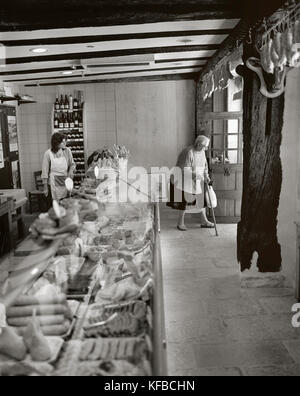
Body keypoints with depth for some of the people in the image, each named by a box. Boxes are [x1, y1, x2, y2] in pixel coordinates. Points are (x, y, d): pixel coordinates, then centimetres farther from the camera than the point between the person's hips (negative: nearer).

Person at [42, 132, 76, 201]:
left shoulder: (67, 151, -1)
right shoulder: (48, 153, -8)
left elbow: (72, 164, 12)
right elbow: (45, 171, -3)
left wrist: (71, 171, -12)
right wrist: (45, 187, -1)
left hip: (65, 182, 2)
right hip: (53, 184, -2)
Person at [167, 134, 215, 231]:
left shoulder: (202, 152, 0)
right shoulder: (188, 152, -25)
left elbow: (204, 165, 11)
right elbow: (185, 170, -27)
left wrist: (206, 176, -3)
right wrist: (196, 175, -28)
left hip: (197, 182, 8)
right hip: (185, 180, -7)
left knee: (202, 199, 8)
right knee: (185, 201, -1)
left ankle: (204, 221, 21)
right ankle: (181, 223, 14)